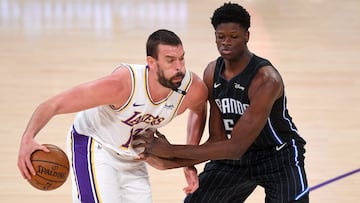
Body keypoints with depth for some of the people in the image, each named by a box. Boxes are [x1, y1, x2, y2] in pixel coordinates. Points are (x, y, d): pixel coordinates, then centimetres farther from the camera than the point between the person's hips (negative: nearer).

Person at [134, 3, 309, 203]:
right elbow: (217, 140, -6)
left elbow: (236, 148, -33)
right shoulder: (212, 73, -8)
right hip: (235, 156, 6)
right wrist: (169, 162, -20)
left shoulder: (266, 79, -30)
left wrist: (171, 151, -33)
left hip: (279, 155, -6)